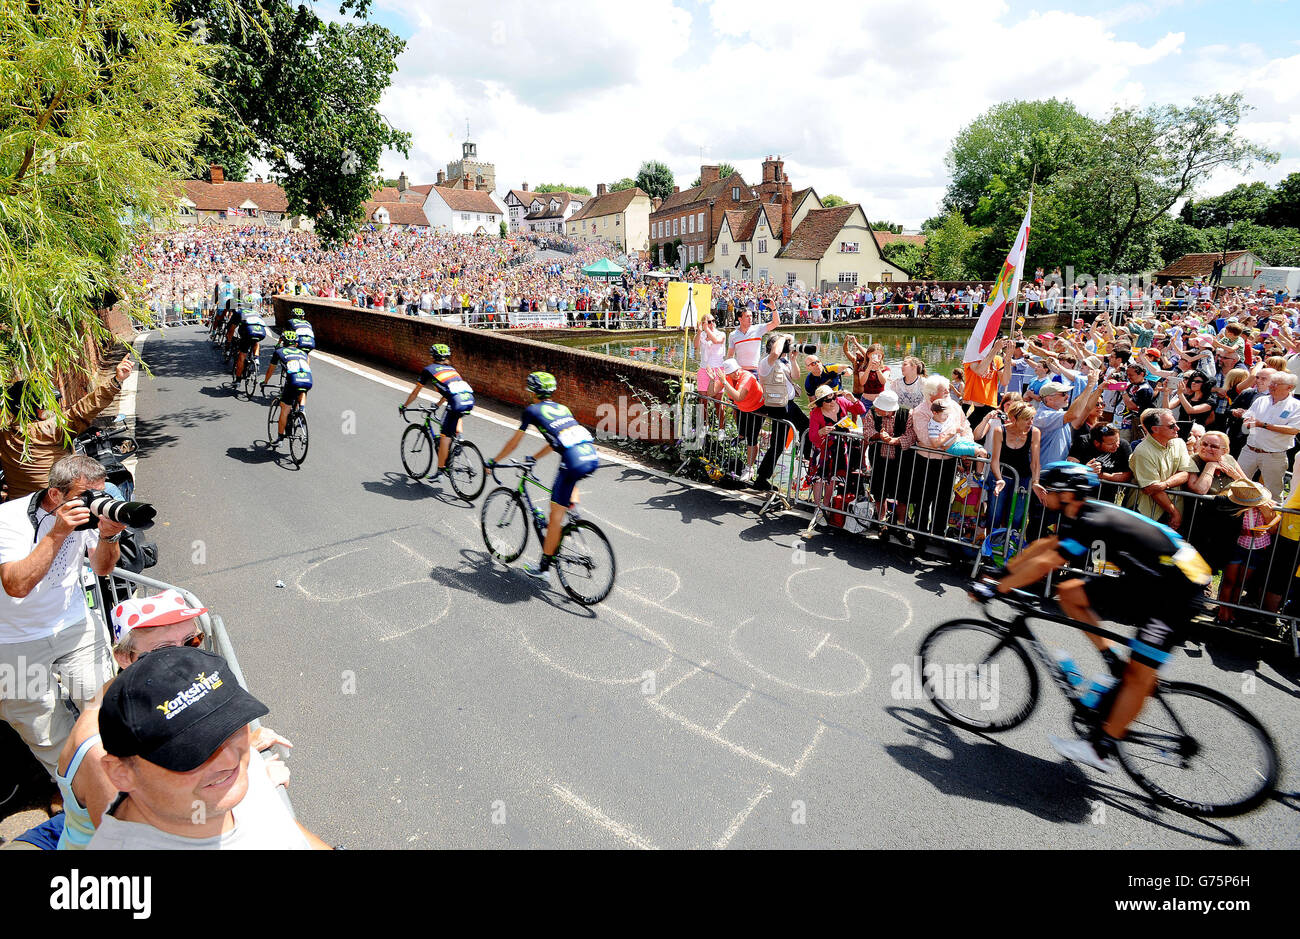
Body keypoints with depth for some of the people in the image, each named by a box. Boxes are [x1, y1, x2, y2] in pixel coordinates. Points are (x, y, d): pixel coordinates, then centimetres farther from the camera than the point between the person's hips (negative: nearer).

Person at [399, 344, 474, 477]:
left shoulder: (429, 369, 18)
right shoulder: (451, 369, 33)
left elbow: (415, 392, 25)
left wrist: (404, 406, 38)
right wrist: (437, 404, 61)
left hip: (457, 403, -5)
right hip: (470, 400, 5)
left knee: (445, 436, 2)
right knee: (457, 415, 40)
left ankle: (440, 469, 5)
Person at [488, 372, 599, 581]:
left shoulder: (532, 410, 11)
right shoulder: (561, 408, 28)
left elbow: (514, 442, 17)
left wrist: (494, 462, 31)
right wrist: (534, 458, 50)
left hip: (574, 461, -6)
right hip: (593, 457, 6)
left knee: (556, 515, 4)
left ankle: (543, 567, 13)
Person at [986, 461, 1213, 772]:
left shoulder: (1095, 523, -27)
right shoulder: (1081, 515, 1)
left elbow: (1043, 565, -31)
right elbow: (1045, 545, 12)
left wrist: (996, 588, -24)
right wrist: (1003, 570, 11)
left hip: (1176, 591, -9)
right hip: (1146, 580, 10)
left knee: (1138, 675, -8)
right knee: (1068, 592, 2)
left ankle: (1101, 750, -1)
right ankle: (1114, 662, 7)